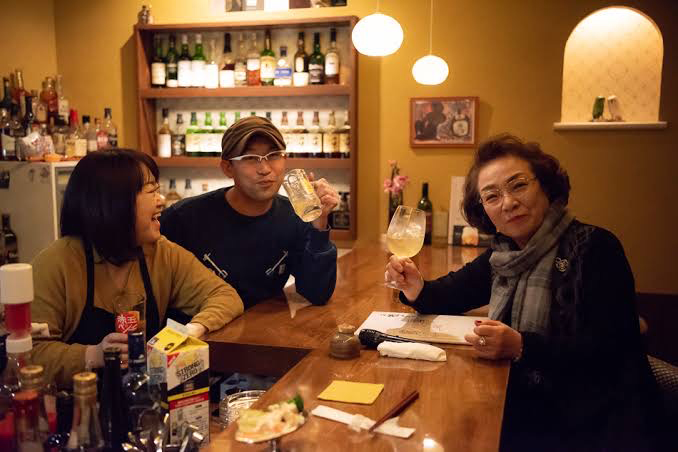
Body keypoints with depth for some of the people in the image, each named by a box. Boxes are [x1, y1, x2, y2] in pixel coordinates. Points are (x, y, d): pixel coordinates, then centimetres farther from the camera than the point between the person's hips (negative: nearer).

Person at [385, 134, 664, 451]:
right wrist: (418, 290, -6)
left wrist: (522, 347, -28)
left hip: (597, 422, -5)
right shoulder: (502, 256, 7)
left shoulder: (595, 247, -11)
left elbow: (610, 349, -18)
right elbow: (450, 292, 17)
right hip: (526, 412, 5)